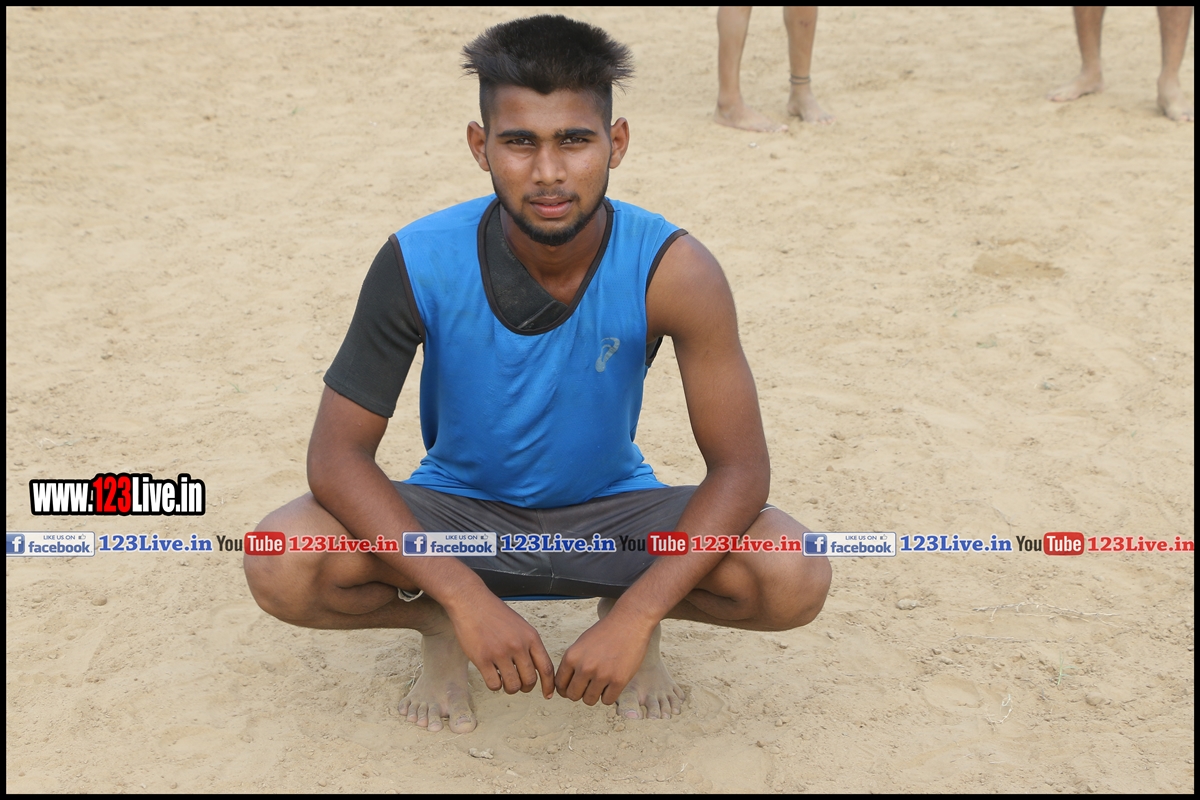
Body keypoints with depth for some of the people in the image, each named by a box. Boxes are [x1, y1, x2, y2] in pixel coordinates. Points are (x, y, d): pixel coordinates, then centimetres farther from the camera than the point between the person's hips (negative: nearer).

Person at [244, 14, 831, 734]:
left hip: (610, 512, 1)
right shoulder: (419, 264, -22)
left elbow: (740, 466, -20)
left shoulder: (672, 270, -23)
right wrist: (466, 599, -32)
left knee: (796, 581, -25)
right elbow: (338, 454, -20)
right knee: (281, 568, -28)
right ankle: (438, 629, 5)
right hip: (459, 508, 0)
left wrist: (636, 616, -32)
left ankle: (630, 611, 7)